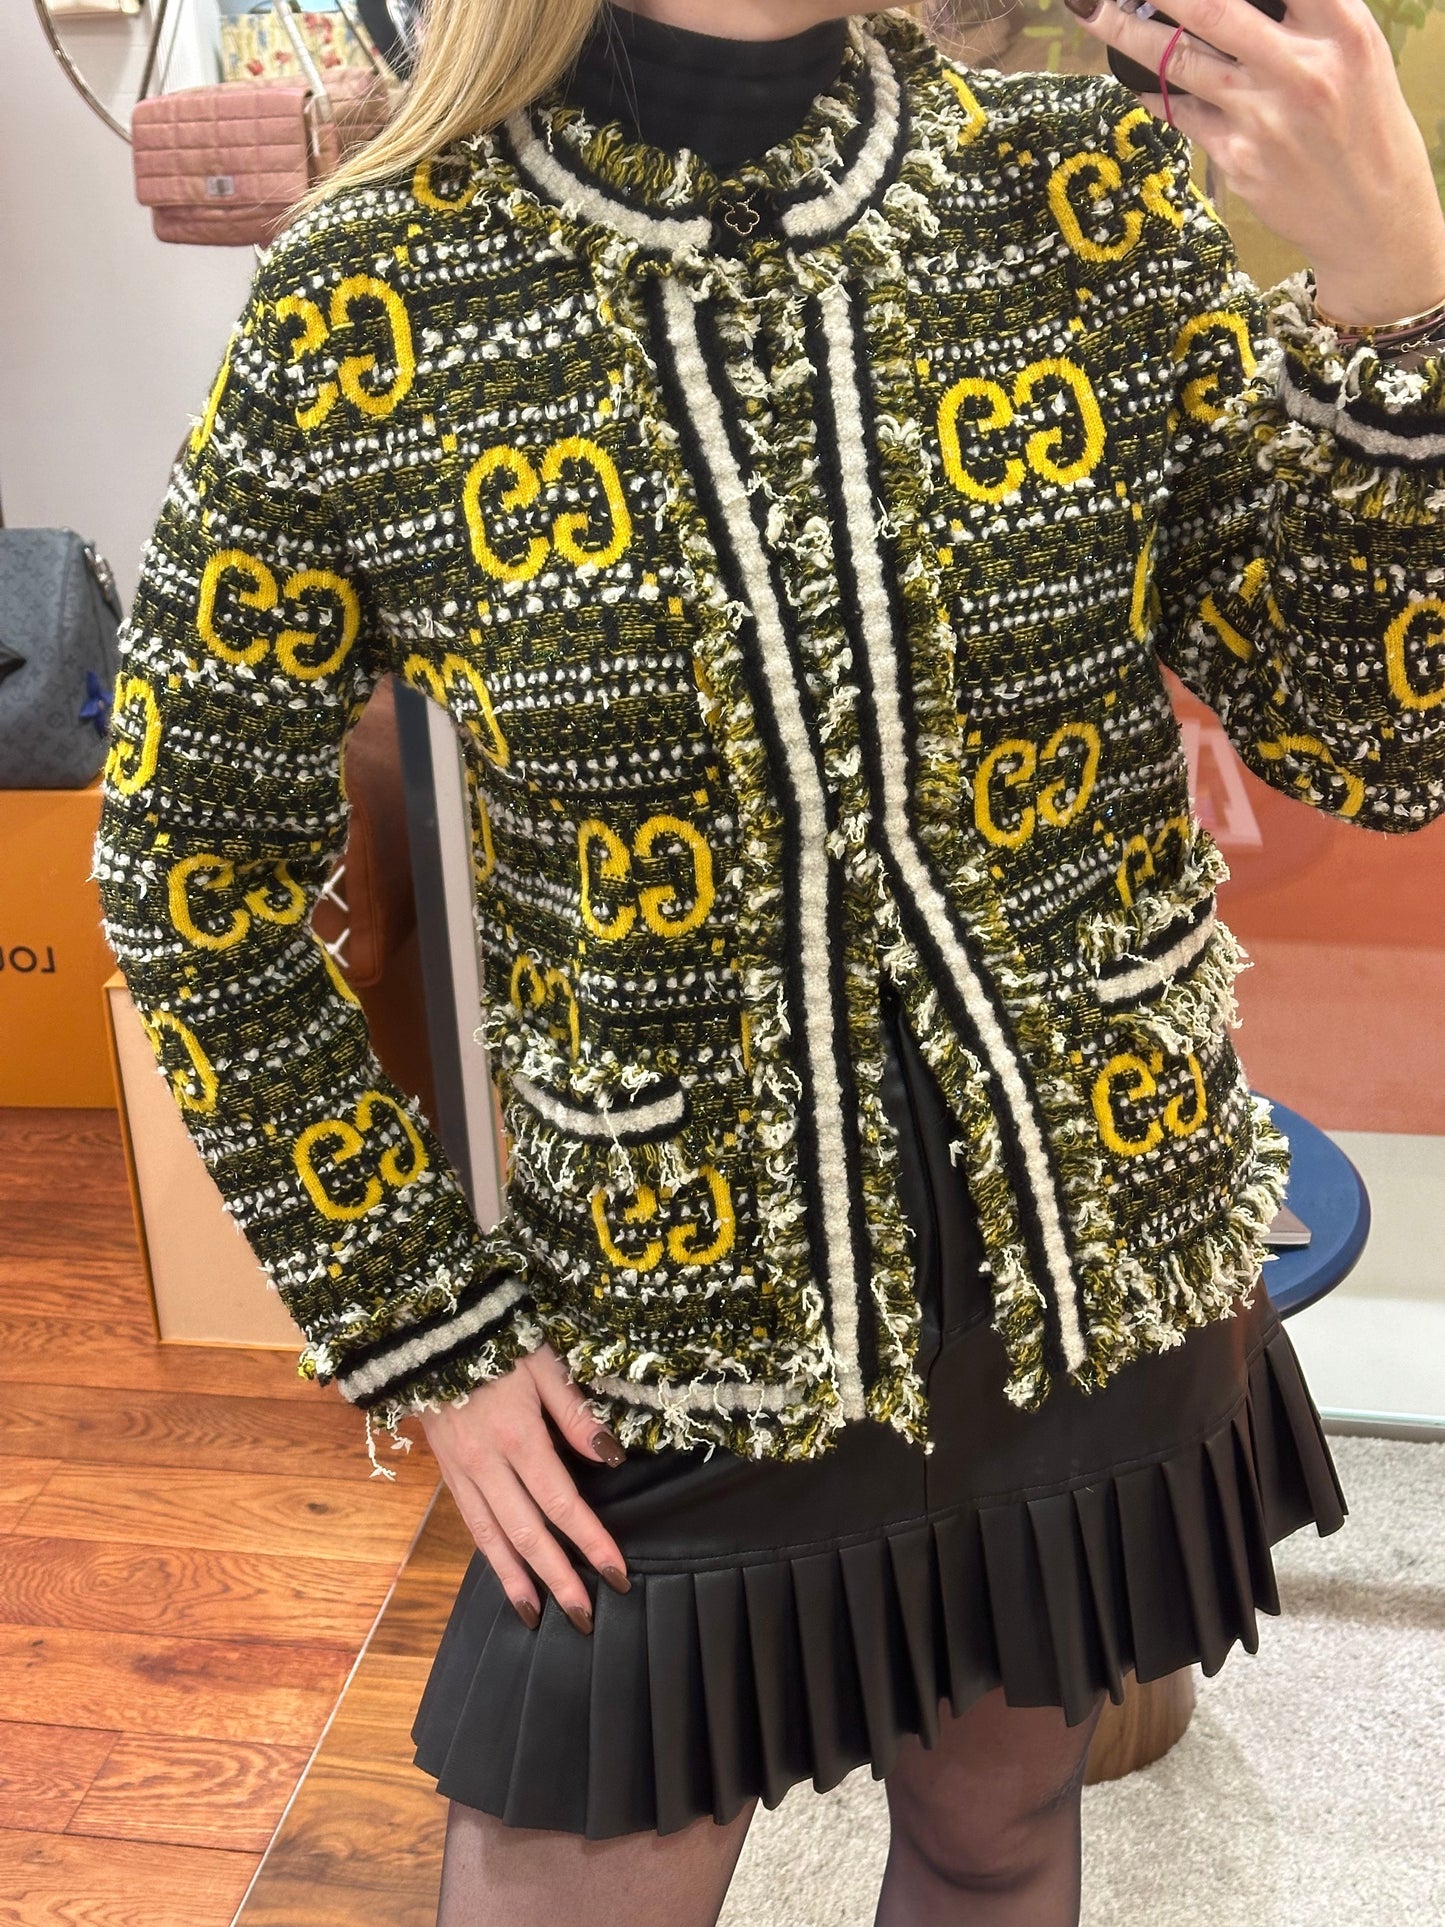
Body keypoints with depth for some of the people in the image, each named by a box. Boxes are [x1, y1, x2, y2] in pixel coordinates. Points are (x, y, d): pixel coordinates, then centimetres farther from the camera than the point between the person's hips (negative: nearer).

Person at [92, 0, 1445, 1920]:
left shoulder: (1092, 185, -6)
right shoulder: (366, 303, -12)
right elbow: (197, 873, -3)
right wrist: (426, 1337, -4)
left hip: (1112, 1252, 3)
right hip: (689, 1328, -2)